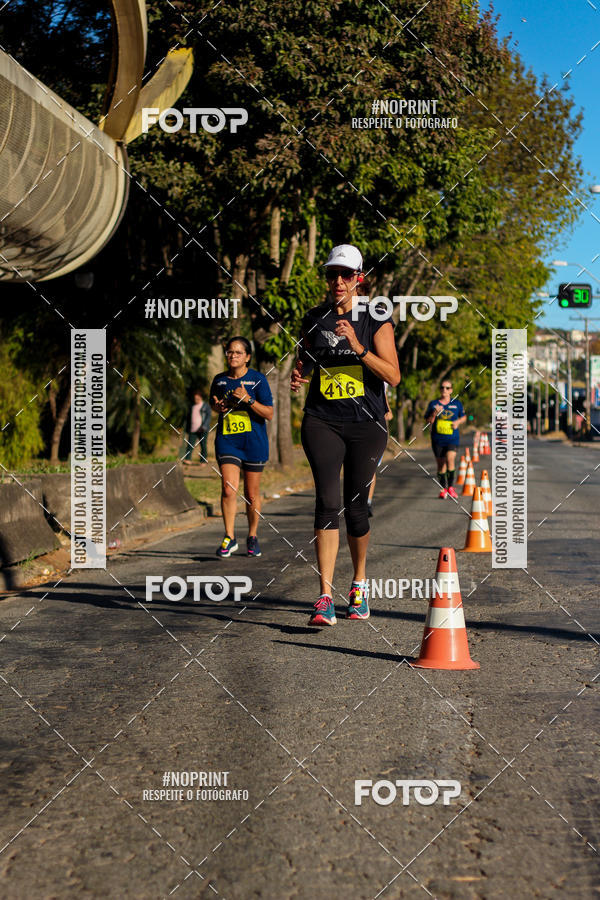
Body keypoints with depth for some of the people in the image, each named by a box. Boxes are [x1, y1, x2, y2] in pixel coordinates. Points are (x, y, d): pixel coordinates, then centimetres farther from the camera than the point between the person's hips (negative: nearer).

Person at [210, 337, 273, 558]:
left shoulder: (258, 379, -3)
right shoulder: (220, 380, 7)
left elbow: (269, 413, -7)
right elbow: (213, 403, 26)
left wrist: (248, 399, -19)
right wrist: (218, 407, 2)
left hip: (253, 442, -2)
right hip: (227, 440, 2)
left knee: (252, 495, 7)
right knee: (229, 489, -15)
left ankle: (252, 537, 24)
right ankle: (229, 538, -5)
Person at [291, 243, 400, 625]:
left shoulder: (376, 319, -2)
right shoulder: (314, 319, 8)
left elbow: (393, 376, -8)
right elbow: (305, 361, 22)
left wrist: (358, 347, -20)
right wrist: (298, 376, -1)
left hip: (366, 424, -1)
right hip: (323, 421, 1)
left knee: (356, 507, 5)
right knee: (328, 502, -12)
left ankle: (360, 583, 29)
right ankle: (325, 596, -14)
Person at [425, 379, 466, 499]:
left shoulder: (457, 403, 6)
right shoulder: (433, 404, 5)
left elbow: (464, 417, 18)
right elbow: (428, 421, 3)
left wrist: (458, 422, -3)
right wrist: (435, 413, -15)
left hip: (453, 438, -1)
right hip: (438, 439, 1)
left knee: (450, 459, -21)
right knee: (441, 464, 7)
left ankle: (451, 487, -11)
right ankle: (443, 489, 20)